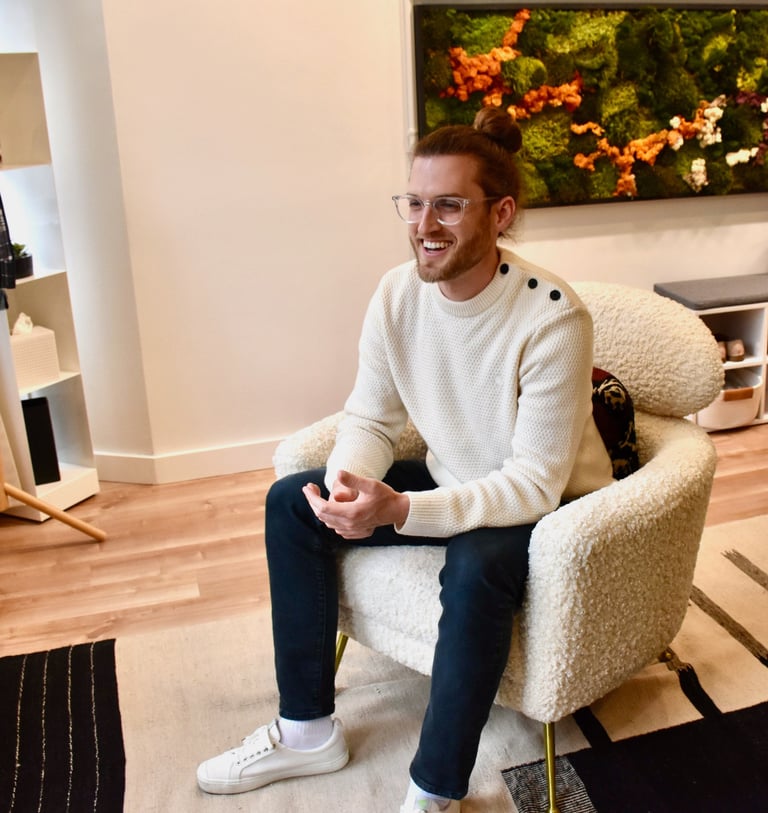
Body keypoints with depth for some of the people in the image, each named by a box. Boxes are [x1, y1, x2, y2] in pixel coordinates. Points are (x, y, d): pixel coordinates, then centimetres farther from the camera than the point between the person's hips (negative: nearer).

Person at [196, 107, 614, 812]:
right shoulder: (398, 293, -10)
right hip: (449, 482, 7)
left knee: (476, 568, -38)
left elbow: (534, 484, -27)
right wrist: (350, 487, -25)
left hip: (548, 504, -6)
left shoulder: (554, 319, -28)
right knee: (291, 503, -2)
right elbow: (371, 419, -2)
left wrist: (399, 510, -37)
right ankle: (307, 730, 9)